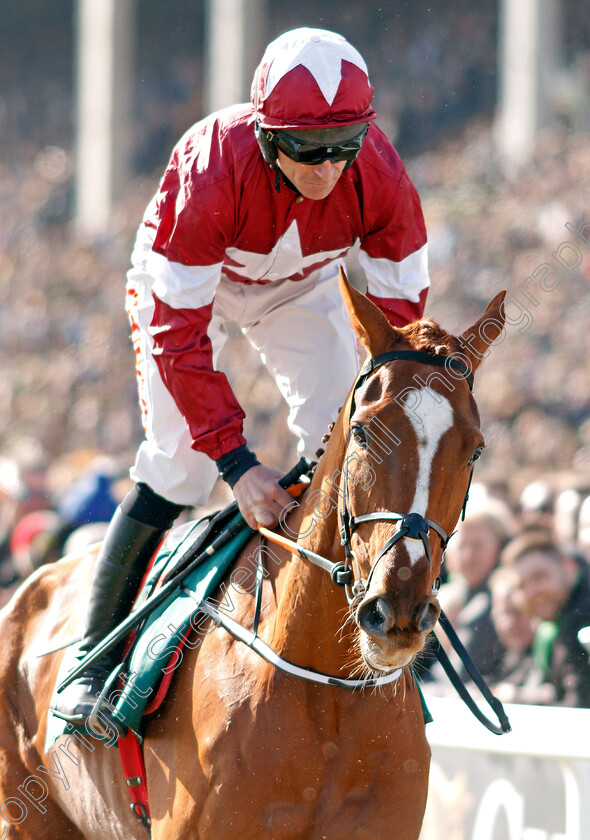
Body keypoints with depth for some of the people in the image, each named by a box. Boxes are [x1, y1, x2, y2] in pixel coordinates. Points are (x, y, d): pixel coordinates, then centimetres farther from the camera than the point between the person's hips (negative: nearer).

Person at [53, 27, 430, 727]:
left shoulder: (380, 175, -33)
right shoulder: (211, 176, -42)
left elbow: (399, 311, -21)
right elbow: (176, 333, -37)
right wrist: (237, 461, -42)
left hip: (301, 289, 3)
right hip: (190, 283, -3)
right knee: (178, 464, -15)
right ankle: (93, 655, -4)